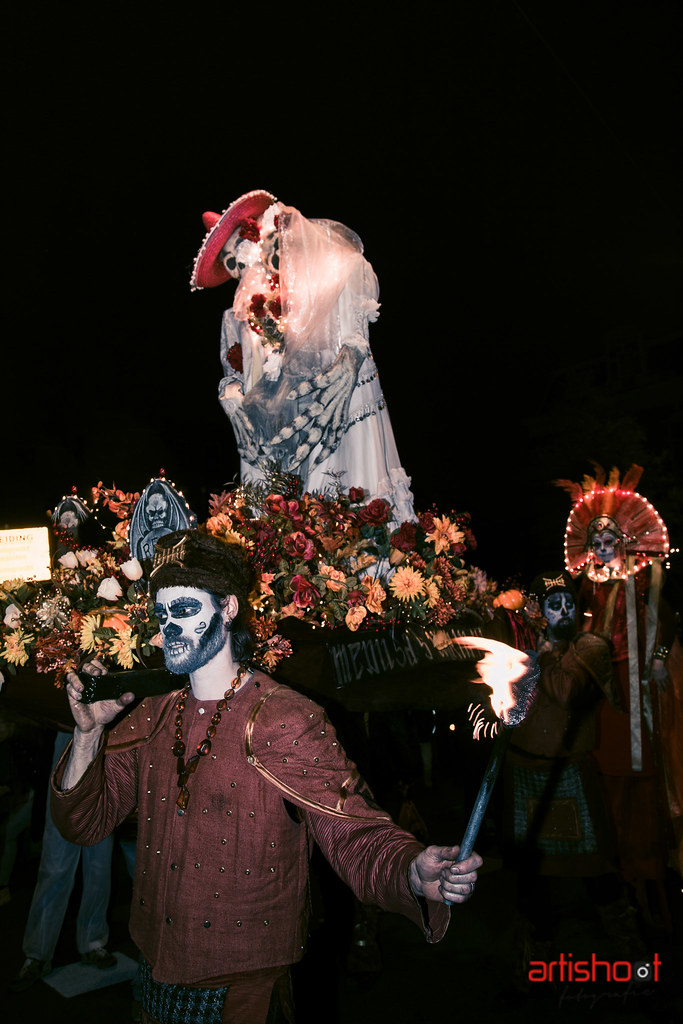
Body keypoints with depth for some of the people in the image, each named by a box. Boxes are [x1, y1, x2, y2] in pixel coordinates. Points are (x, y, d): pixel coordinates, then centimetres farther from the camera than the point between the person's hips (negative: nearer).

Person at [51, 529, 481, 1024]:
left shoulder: (287, 721, -19)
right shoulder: (152, 719, 0)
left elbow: (355, 835, -24)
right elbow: (84, 820, 3)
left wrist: (415, 872, -45)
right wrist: (89, 732, -14)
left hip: (245, 983, -5)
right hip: (158, 972, 6)